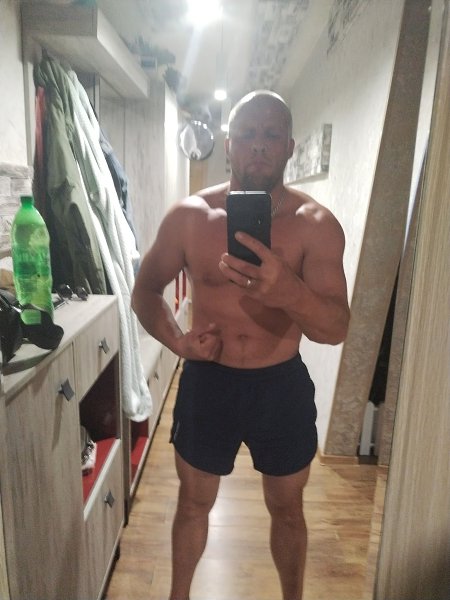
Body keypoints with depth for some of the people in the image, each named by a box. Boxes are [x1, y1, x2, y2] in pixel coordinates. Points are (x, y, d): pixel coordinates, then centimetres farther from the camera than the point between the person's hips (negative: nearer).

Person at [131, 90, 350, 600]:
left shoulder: (316, 224, -12)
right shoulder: (189, 215, -9)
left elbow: (336, 328, -20)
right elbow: (146, 290, 3)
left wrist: (288, 290, -41)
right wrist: (177, 341, -16)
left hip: (282, 386, 0)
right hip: (207, 382, 1)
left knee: (287, 509, 22)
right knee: (194, 504, 22)